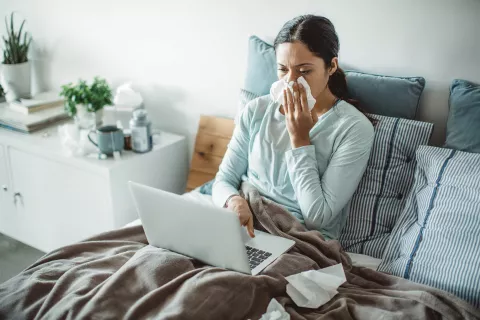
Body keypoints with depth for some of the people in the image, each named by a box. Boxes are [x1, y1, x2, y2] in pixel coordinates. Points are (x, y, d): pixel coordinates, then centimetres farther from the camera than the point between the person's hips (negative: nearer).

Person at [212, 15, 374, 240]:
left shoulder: (355, 128, -10)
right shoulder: (256, 110, 2)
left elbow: (317, 217, -14)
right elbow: (223, 180, 3)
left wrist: (300, 139, -14)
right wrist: (234, 201, -20)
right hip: (243, 226, 4)